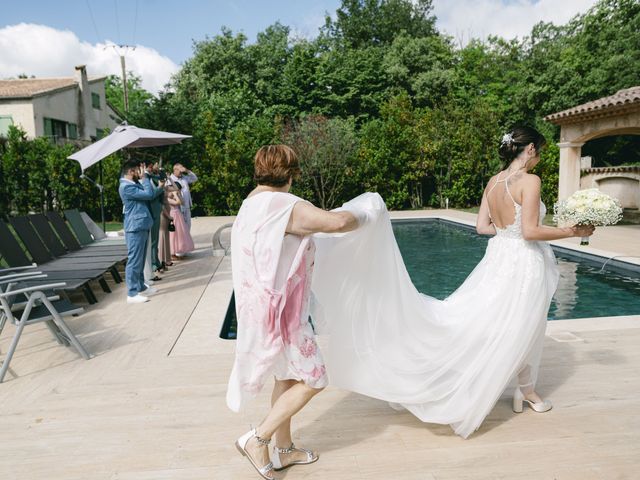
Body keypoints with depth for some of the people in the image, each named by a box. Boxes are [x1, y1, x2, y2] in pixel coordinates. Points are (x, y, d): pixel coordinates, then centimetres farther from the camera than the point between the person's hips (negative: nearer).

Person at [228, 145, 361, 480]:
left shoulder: (250, 204, 10)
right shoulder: (285, 205, -19)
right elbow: (337, 221, -27)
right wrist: (356, 218, -5)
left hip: (264, 304, 9)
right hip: (280, 309, -9)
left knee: (287, 378, 19)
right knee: (312, 380, 4)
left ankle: (282, 449, 32)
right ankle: (258, 439, 9)